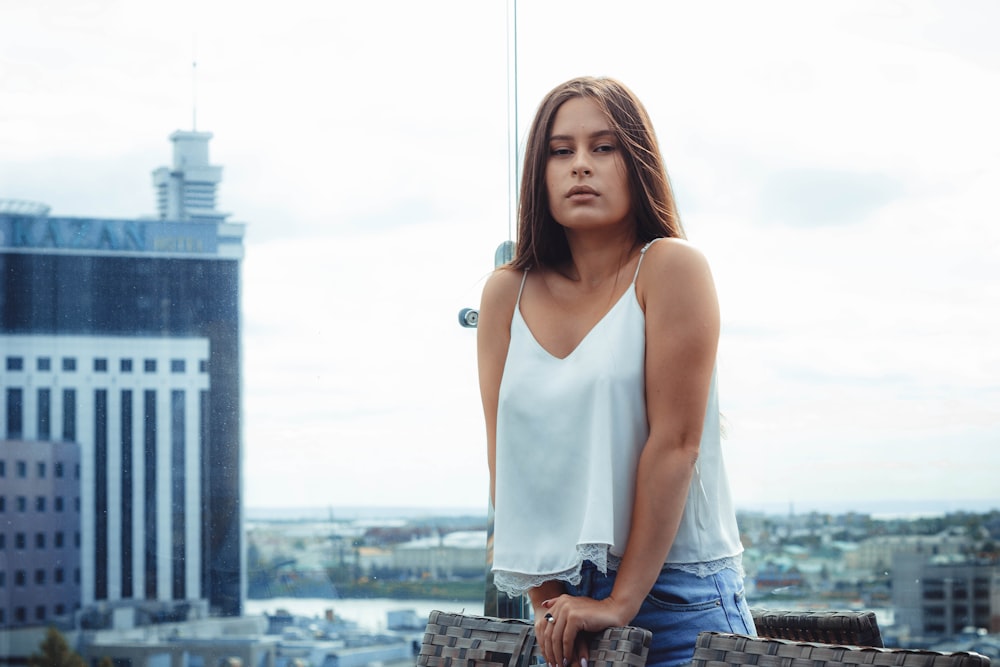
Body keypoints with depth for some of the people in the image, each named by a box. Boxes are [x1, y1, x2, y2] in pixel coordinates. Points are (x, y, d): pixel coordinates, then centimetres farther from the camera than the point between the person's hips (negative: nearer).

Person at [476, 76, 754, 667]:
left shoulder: (671, 269, -8)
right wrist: (547, 601, -7)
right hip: (565, 599, 3)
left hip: (678, 594, -3)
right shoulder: (508, 295, 4)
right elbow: (507, 455, 1)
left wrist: (621, 602, -15)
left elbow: (674, 442, -13)